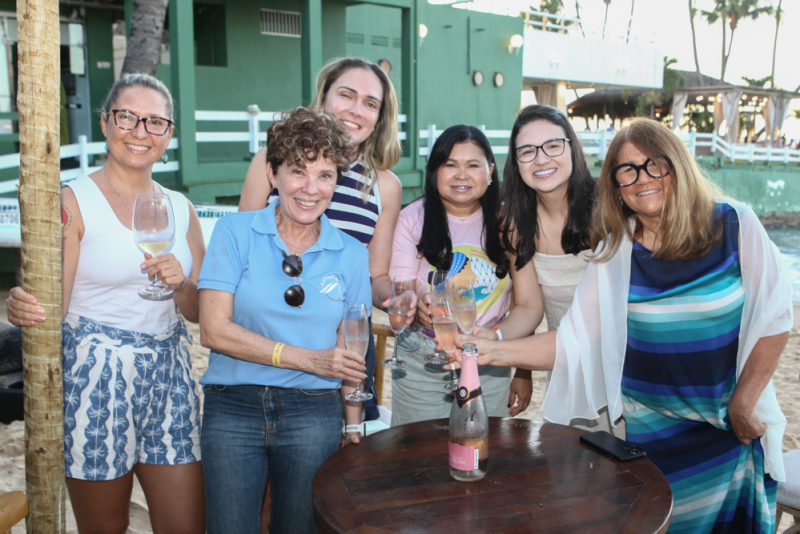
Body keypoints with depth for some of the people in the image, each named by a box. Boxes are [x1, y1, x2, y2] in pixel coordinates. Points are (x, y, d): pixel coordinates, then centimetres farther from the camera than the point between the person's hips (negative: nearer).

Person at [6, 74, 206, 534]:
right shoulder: (74, 201, -5)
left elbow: (200, 311, 10)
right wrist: (22, 307, -31)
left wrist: (181, 286, -11)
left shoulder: (180, 208, 9)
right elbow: (52, 308, -9)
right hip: (95, 378, -4)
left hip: (168, 375, 4)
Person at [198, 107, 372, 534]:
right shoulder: (235, 232, -2)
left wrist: (354, 427, 5)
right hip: (232, 408, -1)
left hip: (314, 414, 2)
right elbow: (214, 330, -9)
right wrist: (308, 359, -13)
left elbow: (347, 353, 10)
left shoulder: (351, 255, 4)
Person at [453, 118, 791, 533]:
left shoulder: (733, 226, -9)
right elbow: (575, 341, -9)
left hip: (734, 424, 0)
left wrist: (745, 403, -6)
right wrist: (495, 352, -20)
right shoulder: (614, 252, -6)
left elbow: (774, 319, -5)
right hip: (652, 428, 0)